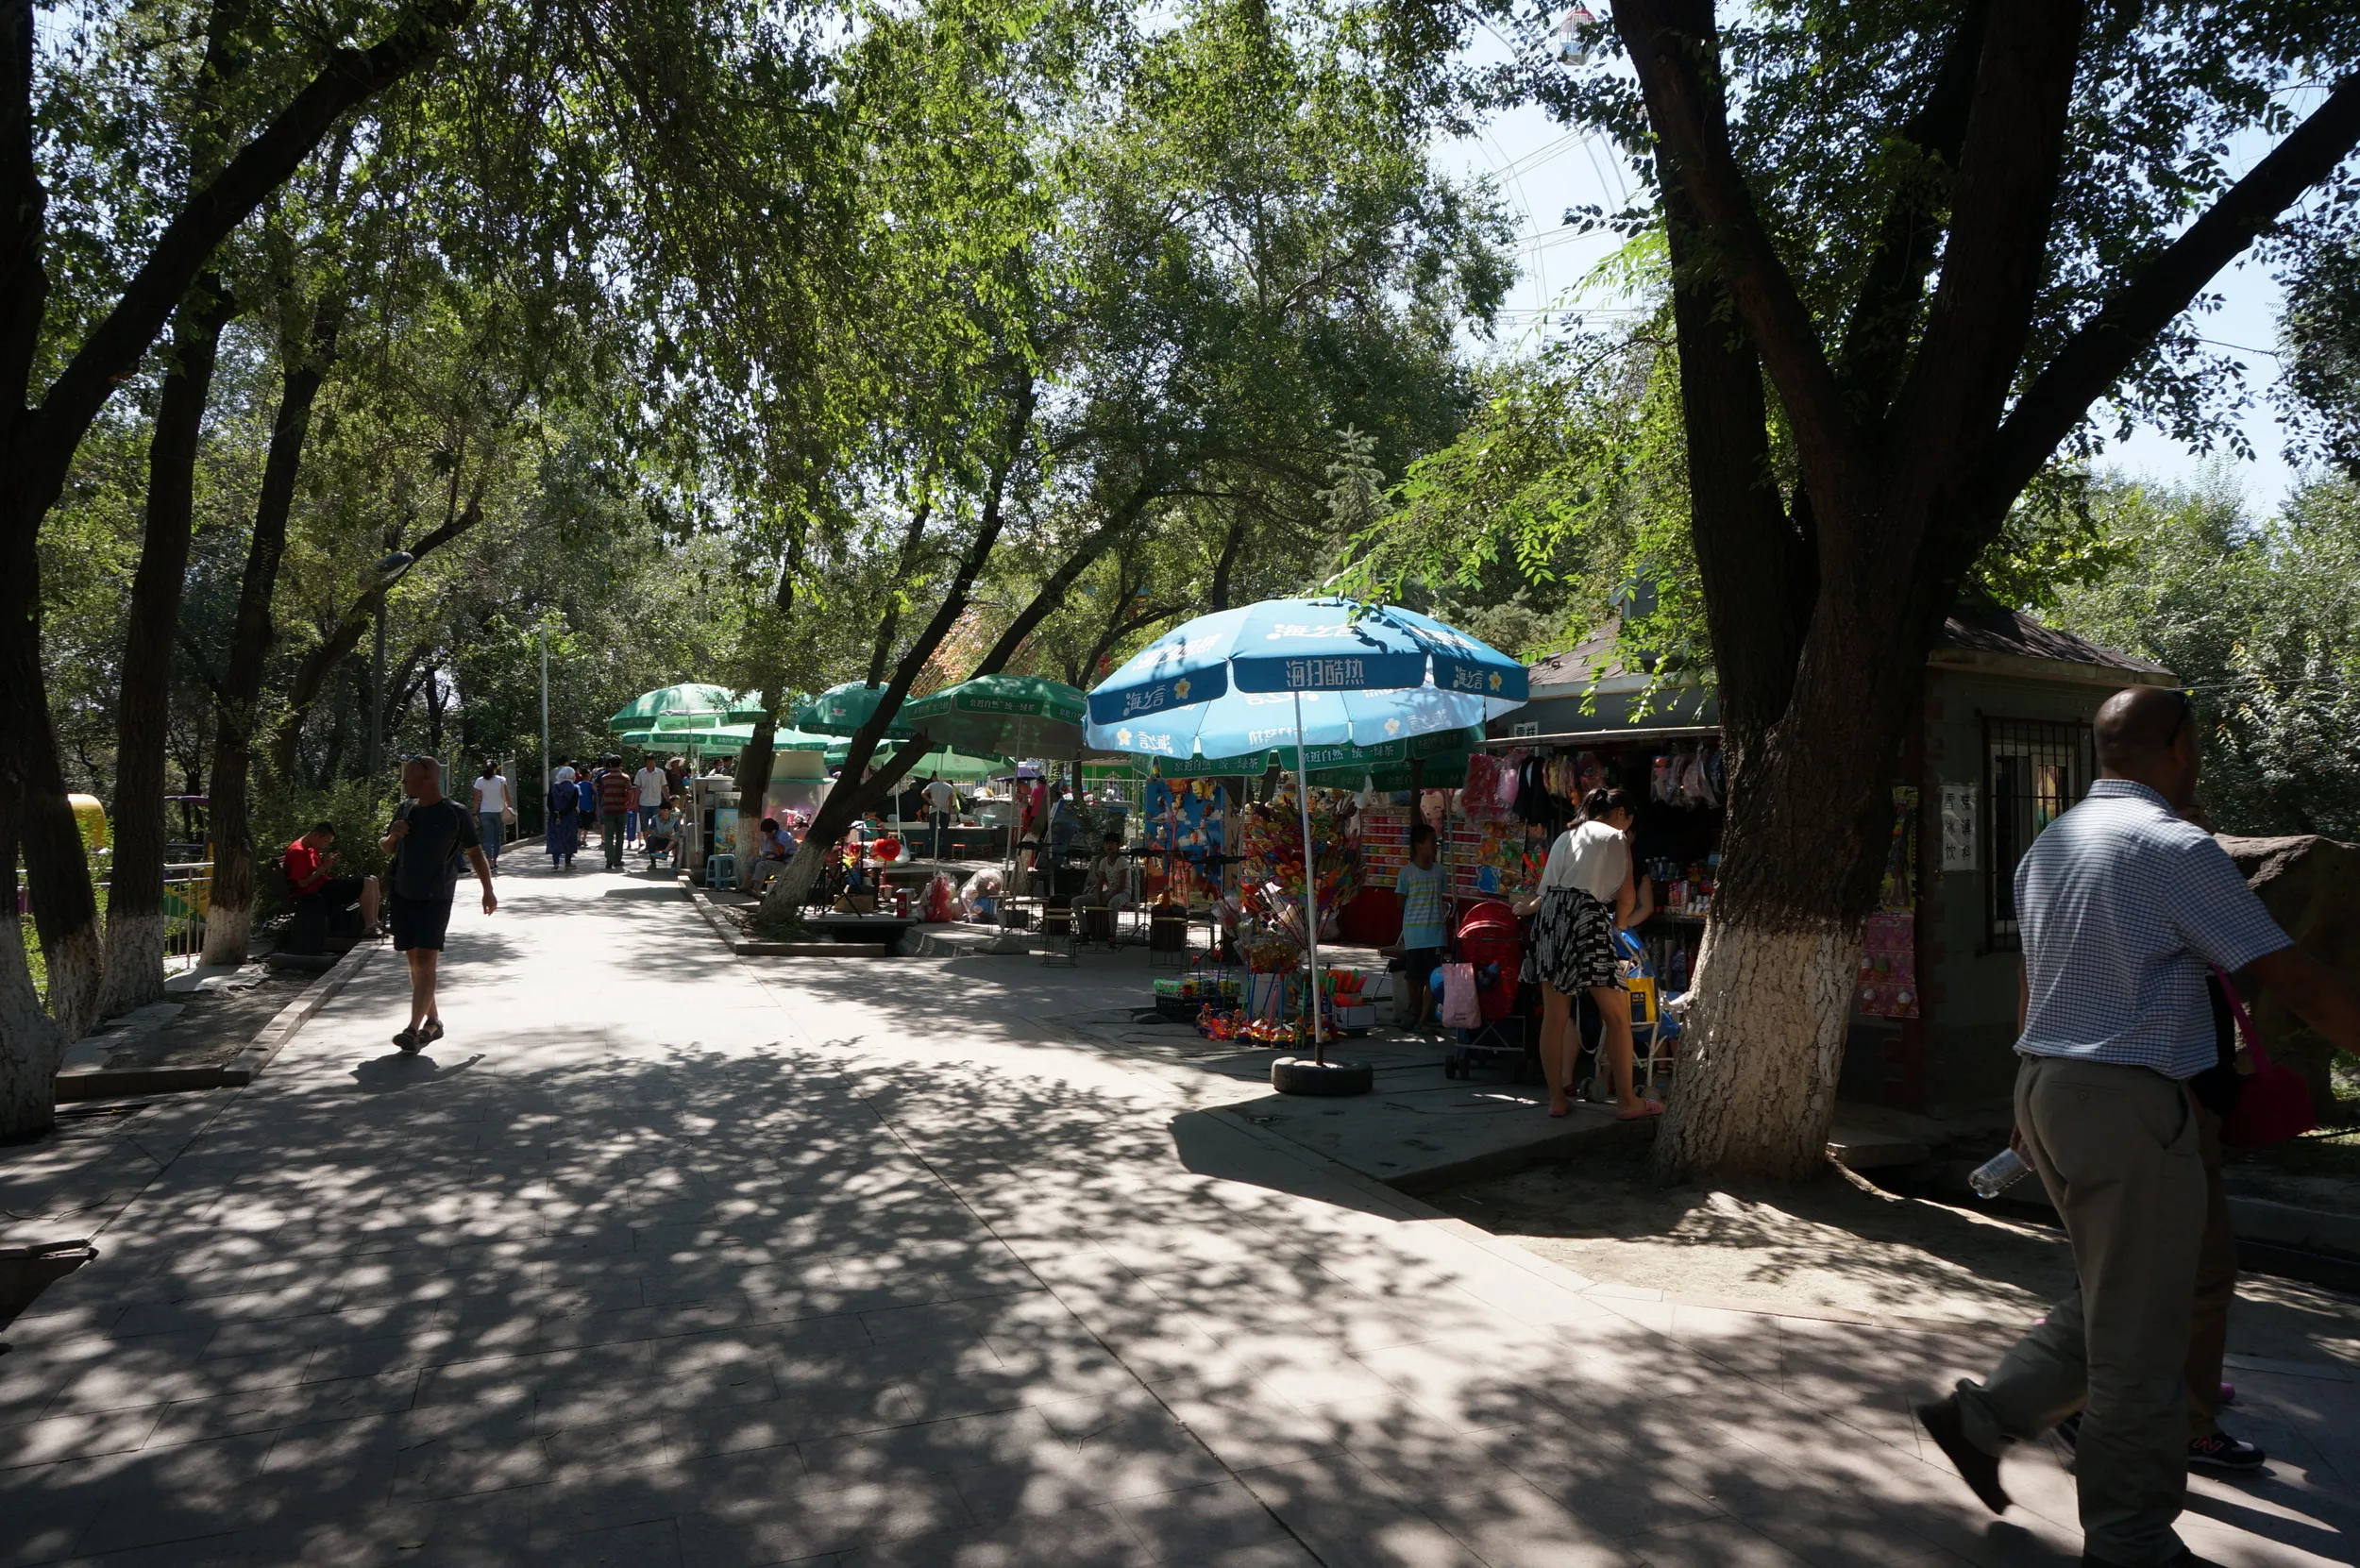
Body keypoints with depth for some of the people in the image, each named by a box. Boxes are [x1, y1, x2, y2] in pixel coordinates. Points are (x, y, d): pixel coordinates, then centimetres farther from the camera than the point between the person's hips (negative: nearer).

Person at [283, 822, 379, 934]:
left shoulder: (312, 848, 16)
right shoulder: (298, 851, -14)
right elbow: (302, 883, -18)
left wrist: (328, 865, -1)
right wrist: (324, 867, -16)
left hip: (325, 885, 10)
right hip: (316, 892, -10)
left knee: (372, 880, 3)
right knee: (367, 883, -21)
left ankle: (375, 923, -2)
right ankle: (370, 926, -19)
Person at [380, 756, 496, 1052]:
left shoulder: (456, 814, -6)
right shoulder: (405, 809, 8)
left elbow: (475, 852, 4)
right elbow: (386, 847, 21)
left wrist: (488, 890, 4)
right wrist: (392, 836, -3)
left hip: (436, 898, -5)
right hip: (403, 895, 6)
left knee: (425, 960, -13)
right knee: (414, 961, 9)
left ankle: (413, 1028, -16)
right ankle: (432, 1022, 21)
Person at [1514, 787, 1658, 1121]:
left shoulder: (1565, 837, 25)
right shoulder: (1616, 838, 8)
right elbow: (1626, 895, 5)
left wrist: (1528, 907, 42)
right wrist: (1618, 923, 21)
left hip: (1551, 918, 7)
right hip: (1588, 918, -6)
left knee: (1554, 1016, 7)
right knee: (1618, 1015, 2)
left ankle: (1557, 1099, 10)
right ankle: (1626, 1101, 4)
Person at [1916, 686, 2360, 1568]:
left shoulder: (2050, 846, 13)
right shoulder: (2175, 848, -14)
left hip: (2050, 1088, 9)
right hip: (2131, 1104, -9)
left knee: (2113, 1303, 20)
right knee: (2140, 1334, 3)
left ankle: (1980, 1419, 20)